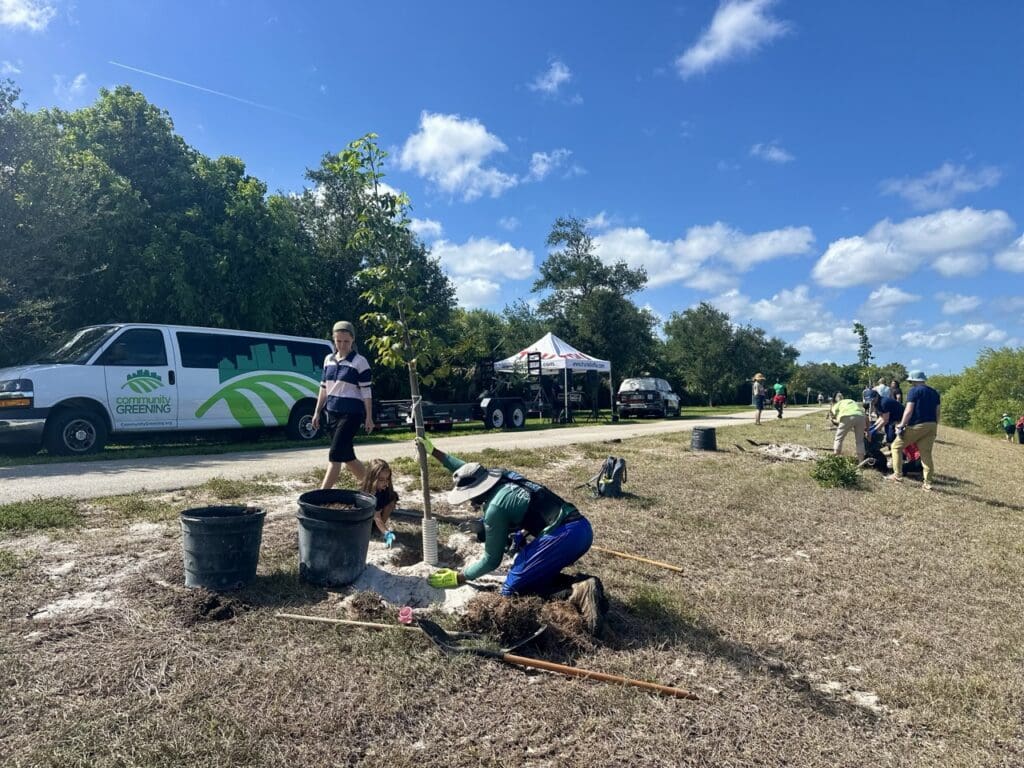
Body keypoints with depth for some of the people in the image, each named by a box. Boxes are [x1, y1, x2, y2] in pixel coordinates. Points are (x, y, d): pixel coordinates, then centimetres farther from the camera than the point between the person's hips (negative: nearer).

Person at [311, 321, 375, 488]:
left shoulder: (359, 362, -7)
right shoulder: (329, 360, 11)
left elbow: (366, 391, -8)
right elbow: (324, 388, 16)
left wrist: (369, 417, -10)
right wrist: (317, 412, 14)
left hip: (351, 413, -7)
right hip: (333, 412, 7)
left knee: (335, 454, -10)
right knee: (346, 455, 12)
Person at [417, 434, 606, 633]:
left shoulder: (495, 507, -7)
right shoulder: (498, 475, 14)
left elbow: (491, 560, 3)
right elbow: (466, 470, 33)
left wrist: (457, 578, 14)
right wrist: (432, 450, 36)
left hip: (564, 536, -9)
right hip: (581, 528, 9)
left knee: (512, 589, 0)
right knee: (533, 574, 22)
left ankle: (576, 593, -17)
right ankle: (583, 584, 1)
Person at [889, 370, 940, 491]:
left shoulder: (914, 390, -6)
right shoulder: (934, 392, 15)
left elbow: (909, 411, -14)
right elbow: (937, 412, 15)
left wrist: (901, 425, -10)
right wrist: (935, 428, 21)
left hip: (917, 425, -7)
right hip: (931, 425, 7)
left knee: (896, 446, 7)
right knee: (926, 453, 9)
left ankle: (898, 475, 4)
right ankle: (928, 483, 7)